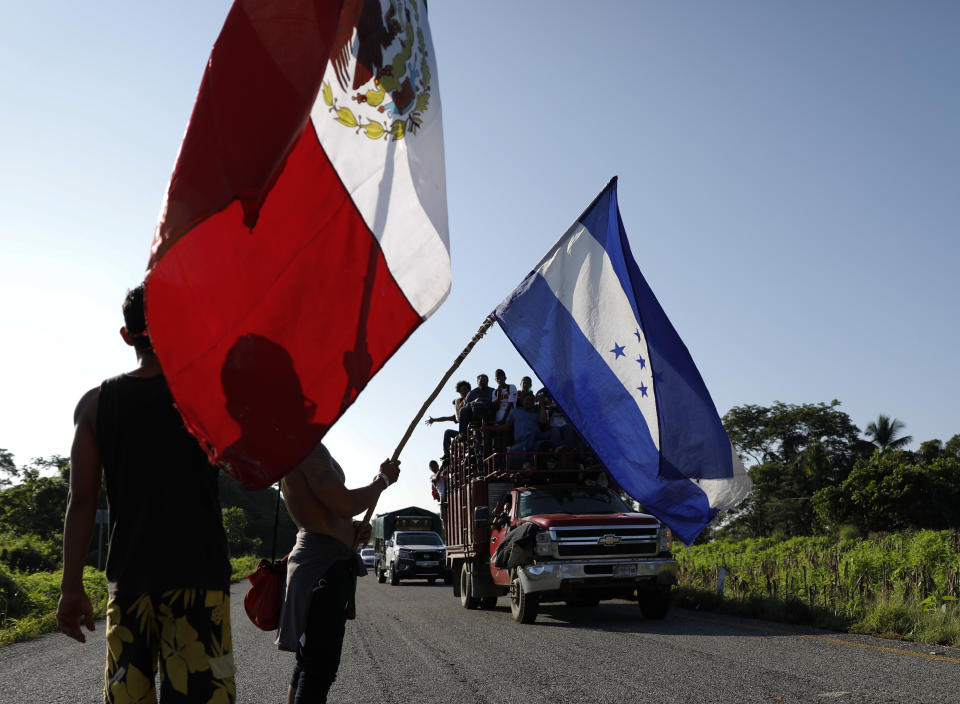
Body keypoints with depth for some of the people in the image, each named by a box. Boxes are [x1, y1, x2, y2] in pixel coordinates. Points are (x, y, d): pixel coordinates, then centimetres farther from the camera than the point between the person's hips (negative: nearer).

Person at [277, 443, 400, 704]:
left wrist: (350, 531, 8)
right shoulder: (311, 448, -15)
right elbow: (346, 505, -25)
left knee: (308, 663, 19)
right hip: (324, 563, -11)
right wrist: (383, 479, -9)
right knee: (319, 672, -10)